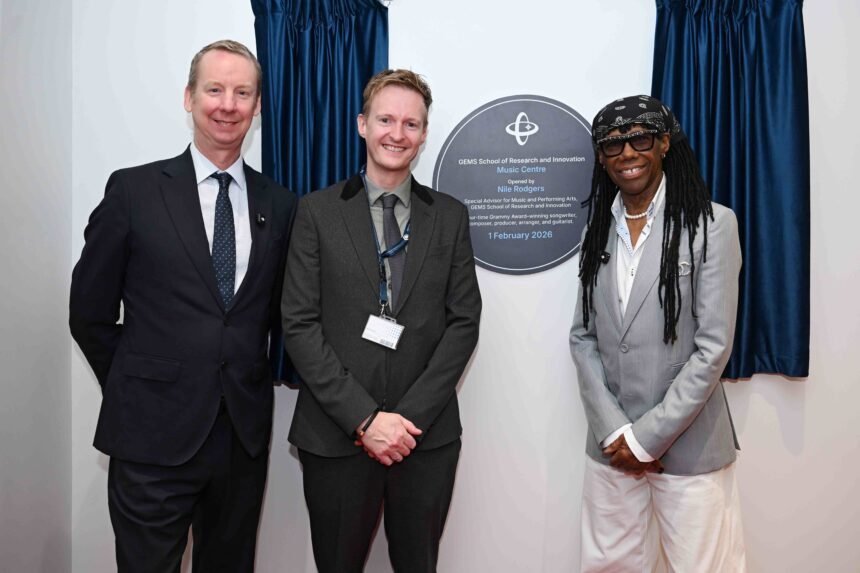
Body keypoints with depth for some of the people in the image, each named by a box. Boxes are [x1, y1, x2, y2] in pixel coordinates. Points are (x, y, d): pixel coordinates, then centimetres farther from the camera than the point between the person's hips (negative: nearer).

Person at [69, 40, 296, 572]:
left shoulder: (279, 204, 4)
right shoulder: (134, 190, -4)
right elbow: (90, 313, 1)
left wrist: (254, 384, 7)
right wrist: (134, 391, 5)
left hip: (245, 433, 3)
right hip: (154, 433, -2)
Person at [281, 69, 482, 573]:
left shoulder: (451, 216, 5)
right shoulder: (318, 211, 0)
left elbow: (464, 321, 0)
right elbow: (300, 324, -6)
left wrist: (411, 415, -9)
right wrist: (364, 418, -13)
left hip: (428, 434, 2)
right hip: (337, 435, -1)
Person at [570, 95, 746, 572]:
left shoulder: (712, 224, -7)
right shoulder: (599, 230, 7)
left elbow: (713, 346, -11)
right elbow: (582, 337, 4)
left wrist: (648, 435, -12)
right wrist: (613, 429, -6)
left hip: (688, 446, -3)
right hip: (611, 445, 4)